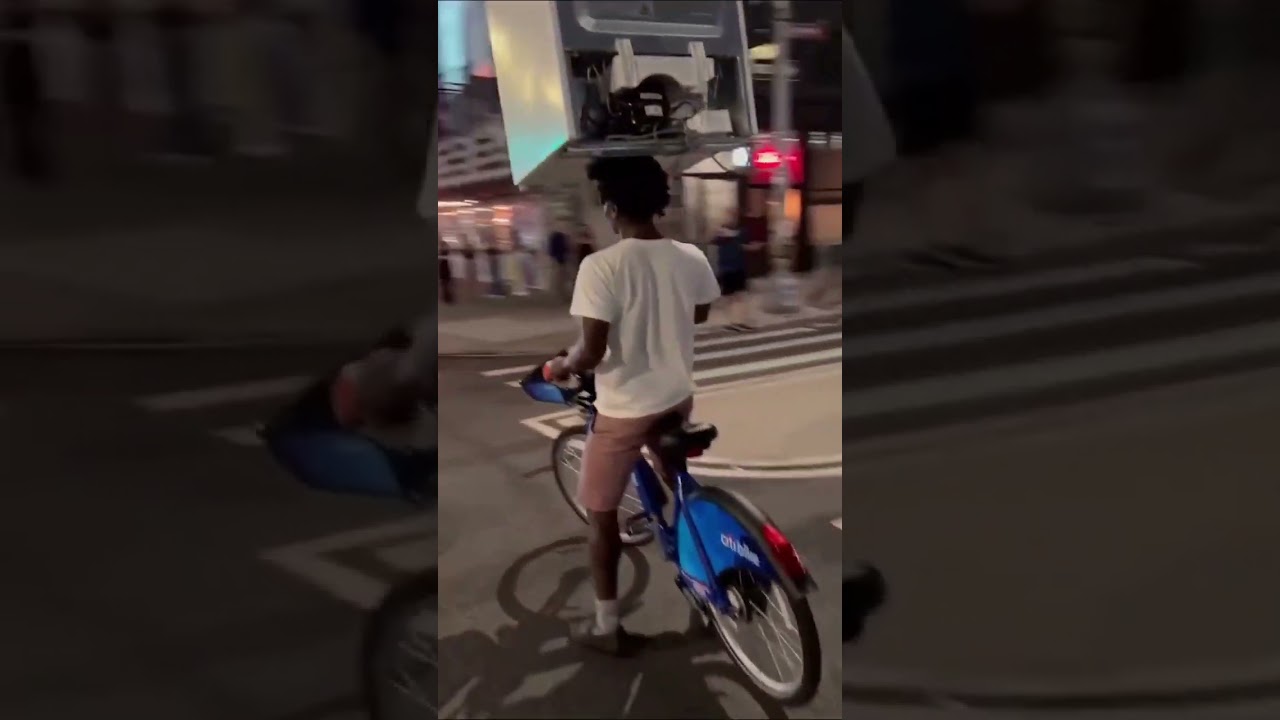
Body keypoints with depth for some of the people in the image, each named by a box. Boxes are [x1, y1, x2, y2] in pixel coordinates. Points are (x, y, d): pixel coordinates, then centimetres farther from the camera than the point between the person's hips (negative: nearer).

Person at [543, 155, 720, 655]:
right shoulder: (691, 258, -6)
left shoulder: (600, 266, -24)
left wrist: (561, 367, -3)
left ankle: (607, 627, 17)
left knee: (602, 516, 10)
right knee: (674, 493, 31)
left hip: (624, 410, -5)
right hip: (677, 399, 5)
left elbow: (592, 352, -24)